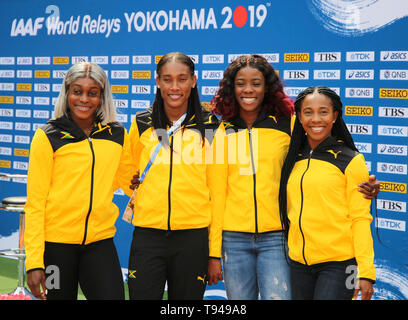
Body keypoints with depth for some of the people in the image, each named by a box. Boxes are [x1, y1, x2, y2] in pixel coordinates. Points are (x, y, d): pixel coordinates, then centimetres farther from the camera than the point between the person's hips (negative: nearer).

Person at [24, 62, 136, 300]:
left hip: (100, 241, 2)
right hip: (55, 243, -2)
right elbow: (35, 201, -4)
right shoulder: (48, 137, -3)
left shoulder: (117, 135, 5)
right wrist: (34, 261, -8)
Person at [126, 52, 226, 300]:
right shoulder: (141, 124, 7)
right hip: (147, 235, 1)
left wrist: (215, 251, -1)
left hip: (193, 236, -1)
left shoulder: (210, 127, 2)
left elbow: (217, 191, 2)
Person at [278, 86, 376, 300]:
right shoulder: (293, 160, 9)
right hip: (298, 263, 4)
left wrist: (366, 272, -11)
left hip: (338, 264, -4)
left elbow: (360, 219, -5)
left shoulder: (351, 161, -3)